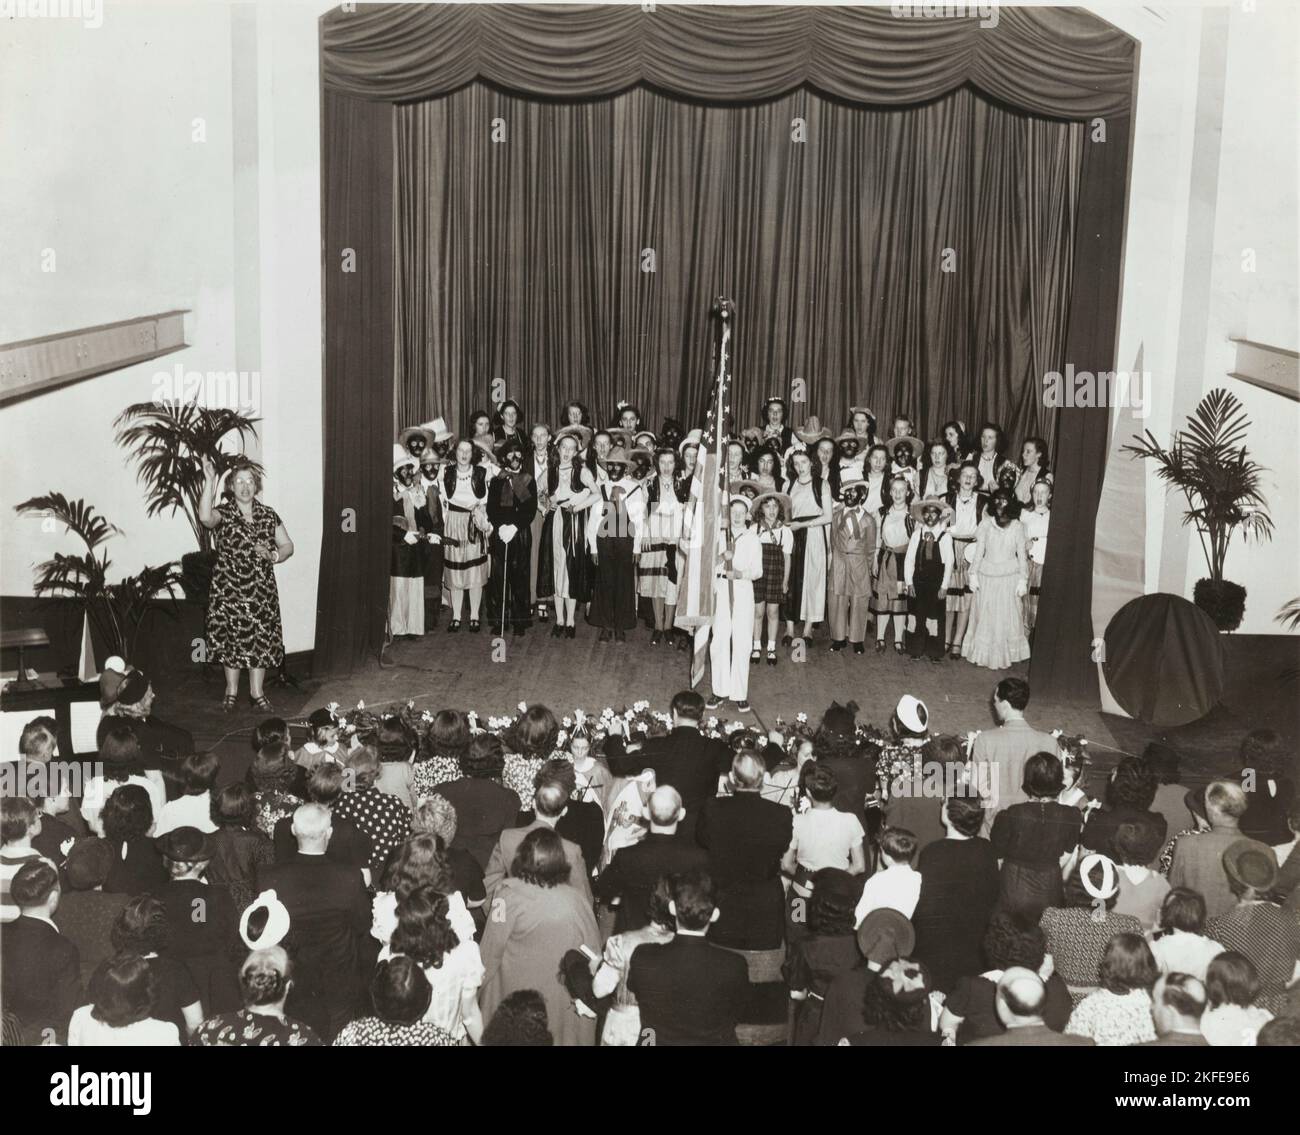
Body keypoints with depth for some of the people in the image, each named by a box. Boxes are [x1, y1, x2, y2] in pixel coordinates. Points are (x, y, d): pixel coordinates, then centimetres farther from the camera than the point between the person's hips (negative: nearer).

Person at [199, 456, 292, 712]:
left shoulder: (268, 515, 6)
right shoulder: (224, 512, -3)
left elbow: (287, 546, 10)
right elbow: (205, 517, -28)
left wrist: (272, 555, -11)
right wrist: (210, 480, -31)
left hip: (261, 590, 2)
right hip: (229, 589, -2)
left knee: (261, 639, 4)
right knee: (231, 639, 6)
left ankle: (256, 692, 16)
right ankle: (231, 691, 21)